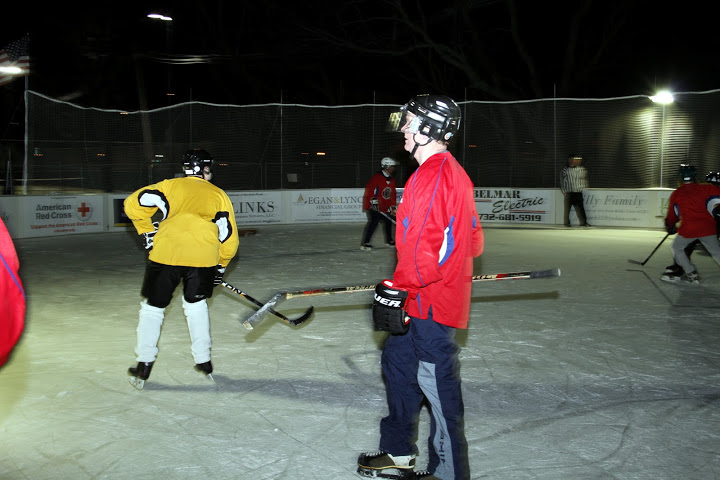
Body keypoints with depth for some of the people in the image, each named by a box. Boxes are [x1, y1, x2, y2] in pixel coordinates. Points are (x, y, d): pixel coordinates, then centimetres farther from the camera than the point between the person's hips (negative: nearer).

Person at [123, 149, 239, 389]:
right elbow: (229, 238, 16)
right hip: (203, 257, 2)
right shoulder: (219, 195, 17)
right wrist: (220, 266, 27)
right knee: (196, 303, 24)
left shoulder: (170, 186, 14)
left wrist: (147, 233, 18)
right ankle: (203, 360, 24)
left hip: (166, 253, -1)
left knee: (153, 306, 14)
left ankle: (144, 365, 14)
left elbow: (134, 203, 7)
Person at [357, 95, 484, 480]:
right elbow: (471, 241, 19)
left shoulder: (431, 175, -19)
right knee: (397, 364, 20)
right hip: (425, 299, 11)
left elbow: (425, 245, -25)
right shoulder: (454, 173, 14)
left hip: (430, 303, -11)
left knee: (437, 383, -1)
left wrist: (396, 290, -18)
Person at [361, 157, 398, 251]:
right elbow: (369, 189, -21)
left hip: (384, 207, 9)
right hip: (372, 206, -9)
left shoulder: (392, 180, 13)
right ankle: (364, 243, -20)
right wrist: (373, 201, -25)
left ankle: (389, 241, 37)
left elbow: (393, 194, 17)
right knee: (373, 222, -20)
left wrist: (392, 206, 10)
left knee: (388, 221, 17)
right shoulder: (376, 177, -15)